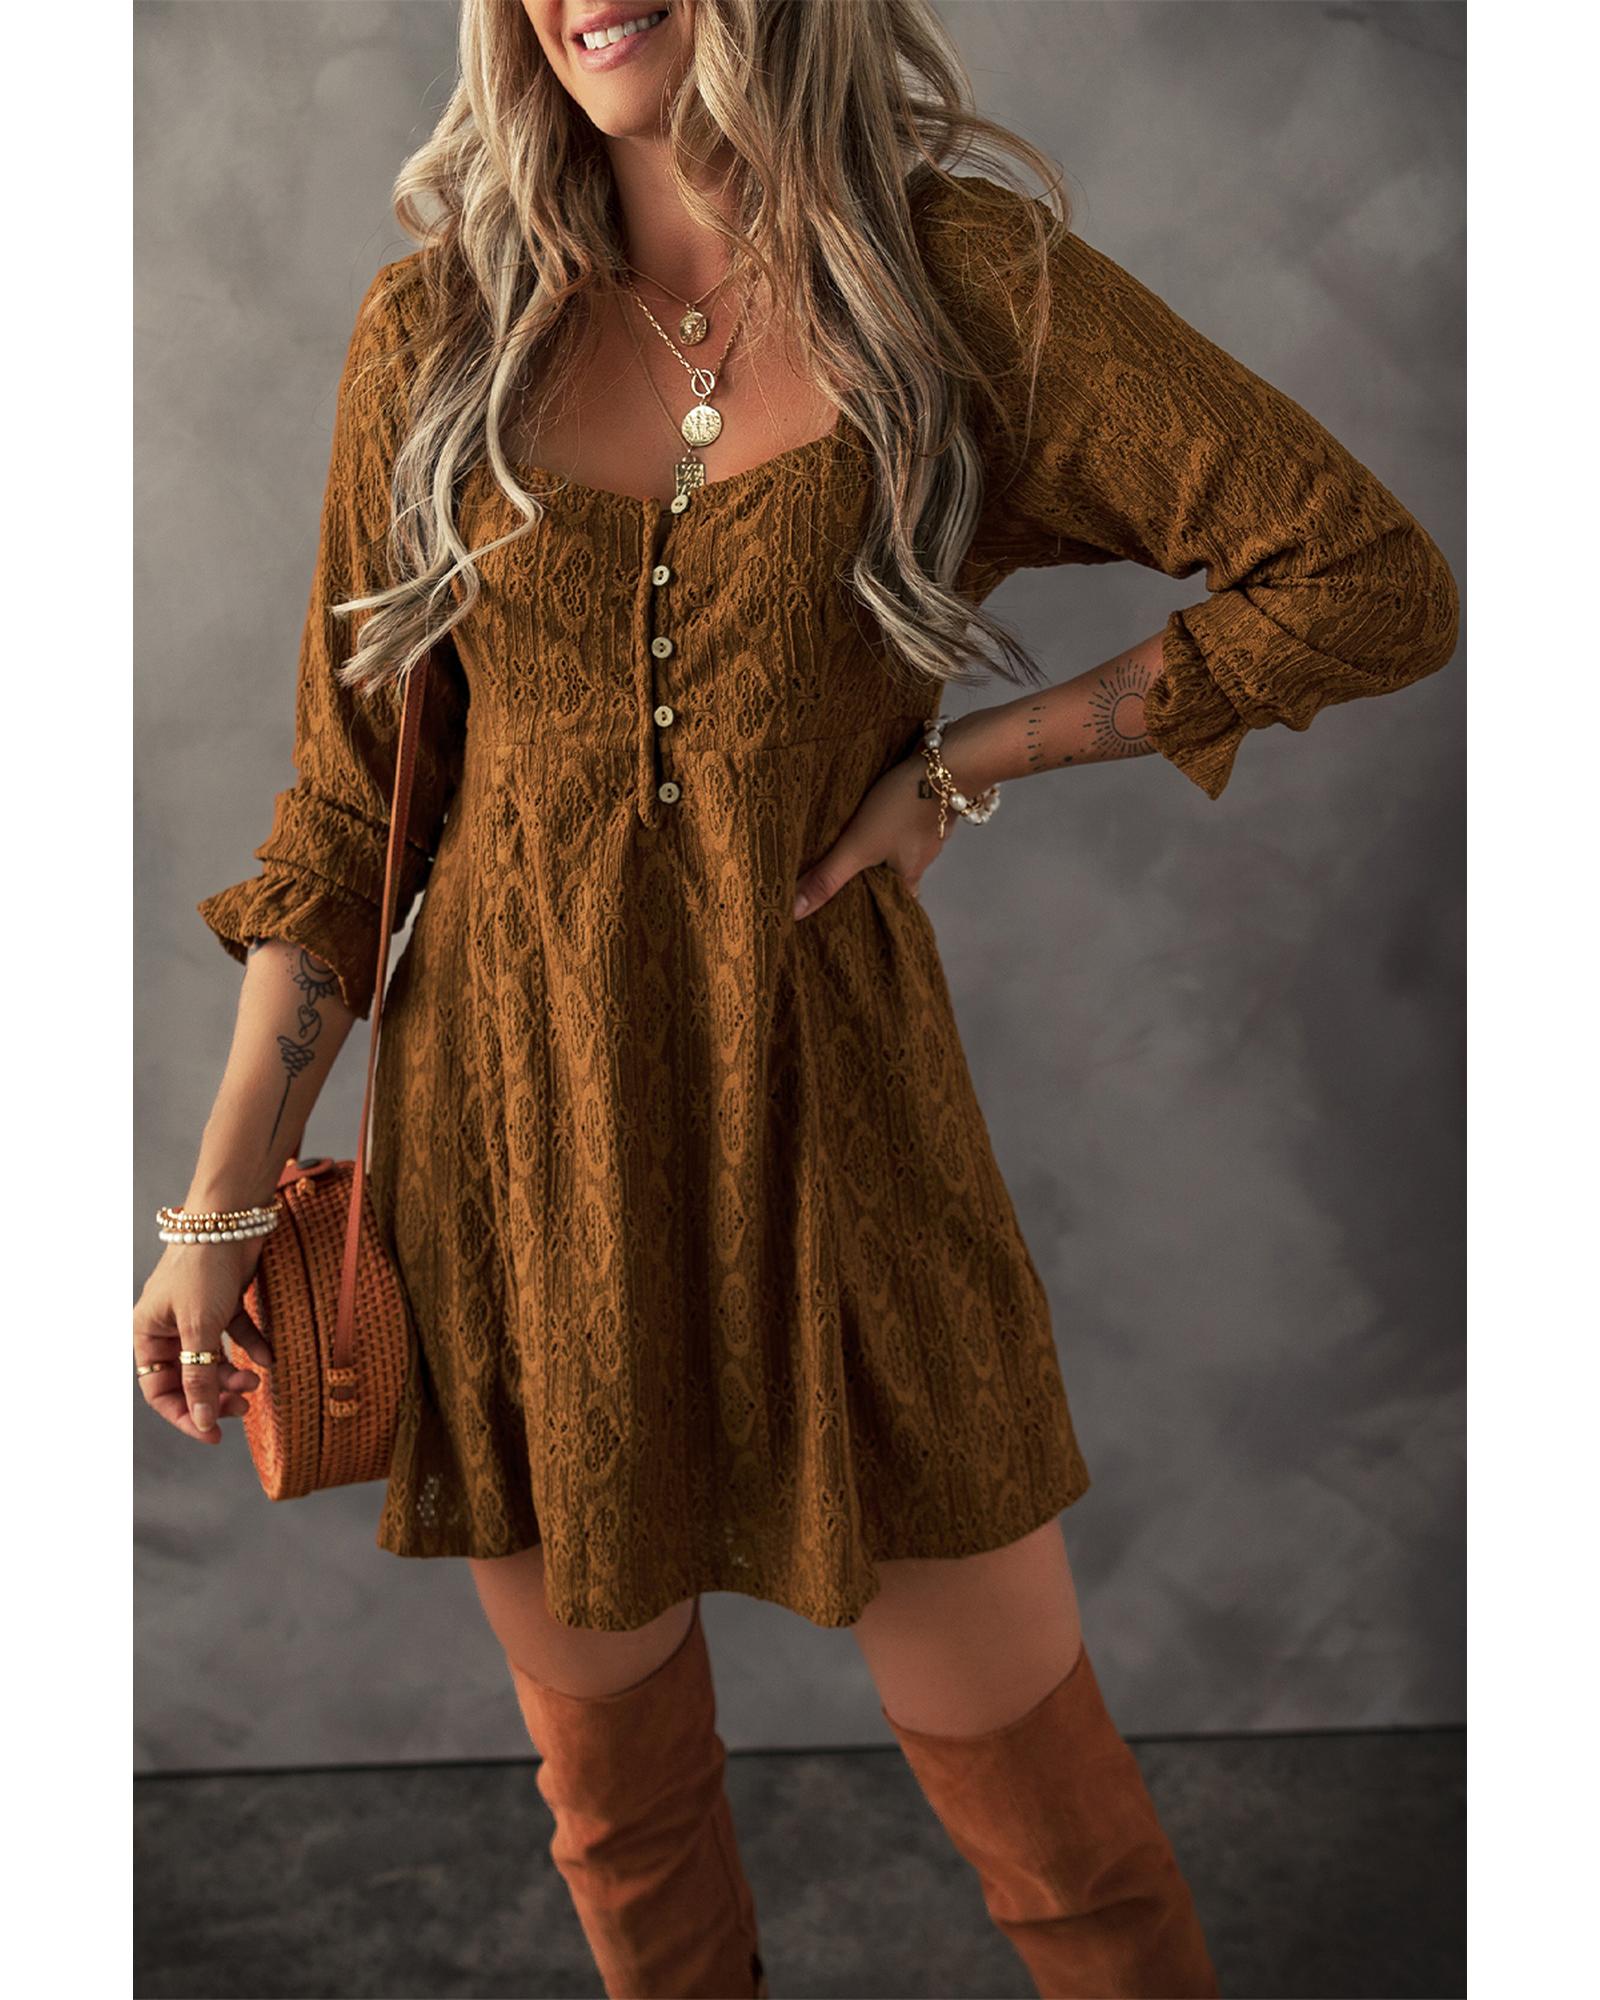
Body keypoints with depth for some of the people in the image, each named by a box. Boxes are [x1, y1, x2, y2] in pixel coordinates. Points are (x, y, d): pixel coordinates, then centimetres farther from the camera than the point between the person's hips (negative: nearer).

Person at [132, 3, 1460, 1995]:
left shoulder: (968, 282, -3)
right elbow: (349, 802, 4)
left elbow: (1377, 581, -4)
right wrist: (219, 1206, 2)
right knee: (613, 1794, 18)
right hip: (516, 1138, 2)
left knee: (1028, 1779, 10)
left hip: (825, 1136, -1)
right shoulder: (435, 333, 2)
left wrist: (965, 764, -7)